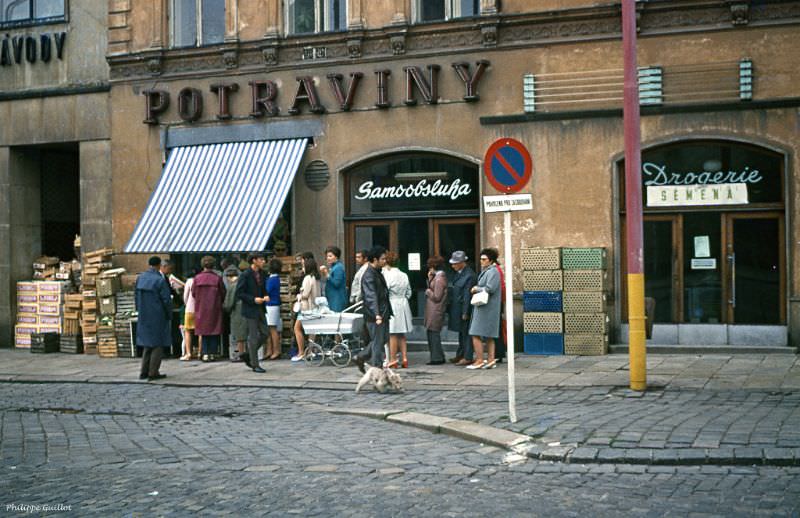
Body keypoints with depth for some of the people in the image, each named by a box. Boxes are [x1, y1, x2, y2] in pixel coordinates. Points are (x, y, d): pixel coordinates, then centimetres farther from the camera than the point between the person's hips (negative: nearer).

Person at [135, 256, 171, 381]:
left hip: (144, 316, 6)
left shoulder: (140, 278, 3)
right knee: (158, 344, 3)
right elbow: (166, 300, -15)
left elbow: (137, 297, 8)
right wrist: (169, 315, -1)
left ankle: (143, 372, 16)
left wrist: (140, 312, 17)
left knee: (147, 344, 17)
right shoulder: (160, 280, -16)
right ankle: (153, 373, 0)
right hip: (158, 317, -6)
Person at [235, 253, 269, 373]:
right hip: (250, 310, -7)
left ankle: (247, 355, 24)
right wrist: (253, 299, -20)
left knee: (264, 334, 7)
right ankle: (255, 365, 5)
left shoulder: (261, 274, 10)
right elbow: (239, 293, -14)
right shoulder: (245, 275, -12)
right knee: (253, 337, -3)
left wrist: (265, 297, 1)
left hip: (259, 309, 7)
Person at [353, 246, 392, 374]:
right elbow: (371, 296, -28)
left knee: (384, 338, 16)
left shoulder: (377, 273, 14)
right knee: (378, 342, -3)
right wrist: (377, 315, -38)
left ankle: (361, 357, 27)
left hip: (382, 314, 10)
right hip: (375, 315, -10)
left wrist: (386, 312, 28)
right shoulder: (369, 275, -17)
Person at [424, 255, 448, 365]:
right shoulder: (437, 277, 15)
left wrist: (428, 292, -3)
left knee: (434, 333, -5)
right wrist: (429, 278, 6)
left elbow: (436, 297, -18)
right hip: (433, 311, 10)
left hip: (436, 311, -10)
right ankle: (439, 357, 19)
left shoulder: (439, 279, -17)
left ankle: (437, 358, 0)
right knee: (432, 334, 14)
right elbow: (431, 288, 15)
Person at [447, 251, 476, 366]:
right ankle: (460, 355, 27)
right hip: (457, 308, 9)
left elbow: (467, 295, -19)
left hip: (464, 309, -9)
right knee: (461, 332, 17)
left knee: (466, 333, -2)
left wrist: (465, 312, -19)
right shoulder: (459, 273, 9)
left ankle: (467, 357, 4)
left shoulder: (469, 275, -19)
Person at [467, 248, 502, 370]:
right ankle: (491, 360, 12)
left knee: (476, 335, -10)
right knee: (489, 336, 10)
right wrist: (476, 289, 6)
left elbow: (490, 288, -22)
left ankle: (479, 361, -8)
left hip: (486, 308, -10)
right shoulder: (485, 271, 19)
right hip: (483, 308, 10)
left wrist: (476, 289, -9)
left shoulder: (492, 272, -12)